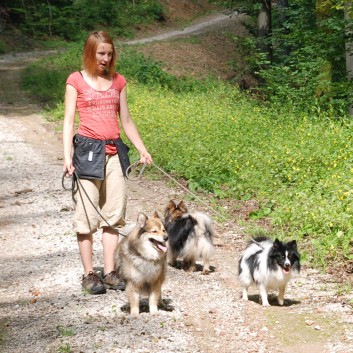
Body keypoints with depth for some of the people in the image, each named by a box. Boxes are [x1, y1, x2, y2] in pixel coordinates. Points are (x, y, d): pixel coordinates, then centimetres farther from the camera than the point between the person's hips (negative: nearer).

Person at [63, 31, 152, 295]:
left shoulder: (118, 81, 12)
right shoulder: (76, 80, 1)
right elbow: (69, 120, -3)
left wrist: (143, 150, 13)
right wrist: (67, 156, -13)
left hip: (114, 151, 4)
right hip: (87, 150, -4)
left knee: (114, 213, 2)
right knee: (86, 213, -2)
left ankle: (110, 272, 9)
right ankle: (89, 274, 4)